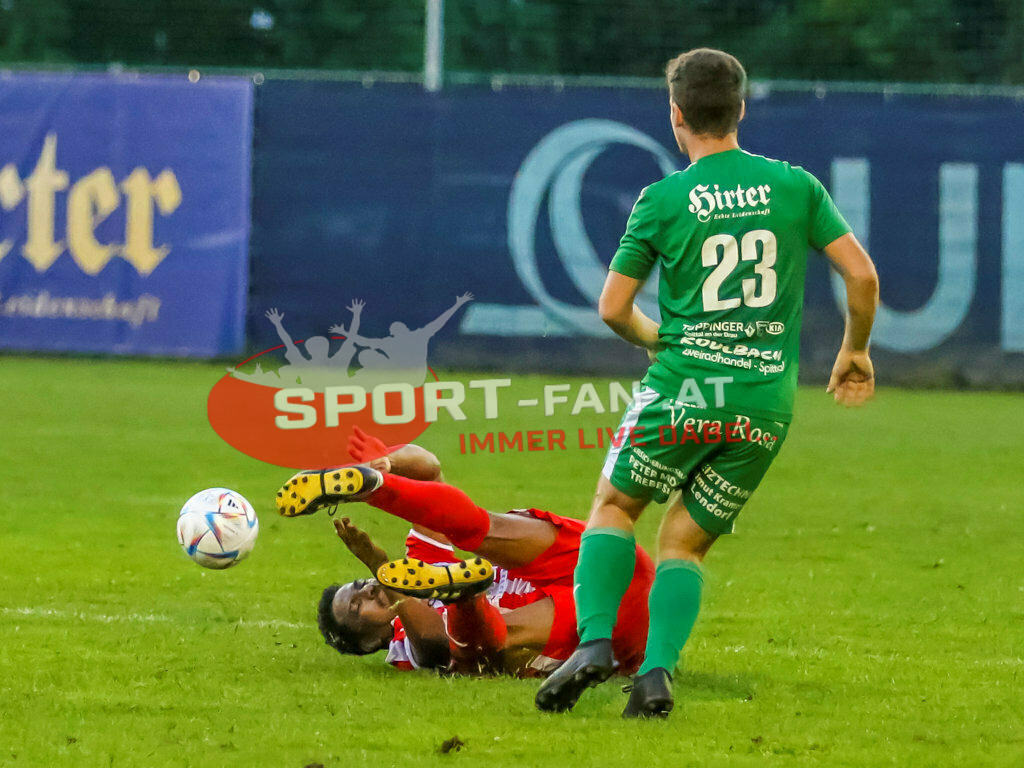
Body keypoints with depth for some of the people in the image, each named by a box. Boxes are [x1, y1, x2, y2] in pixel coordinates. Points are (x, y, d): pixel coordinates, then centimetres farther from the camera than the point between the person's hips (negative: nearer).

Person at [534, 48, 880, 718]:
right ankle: (658, 670, -7)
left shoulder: (664, 200, -1)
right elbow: (862, 274, 2)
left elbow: (613, 308, 4)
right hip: (767, 405, 2)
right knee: (685, 544, 14)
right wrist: (855, 351, 18)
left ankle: (595, 640, -2)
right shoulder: (796, 186, 3)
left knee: (615, 505, 18)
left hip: (685, 389, -2)